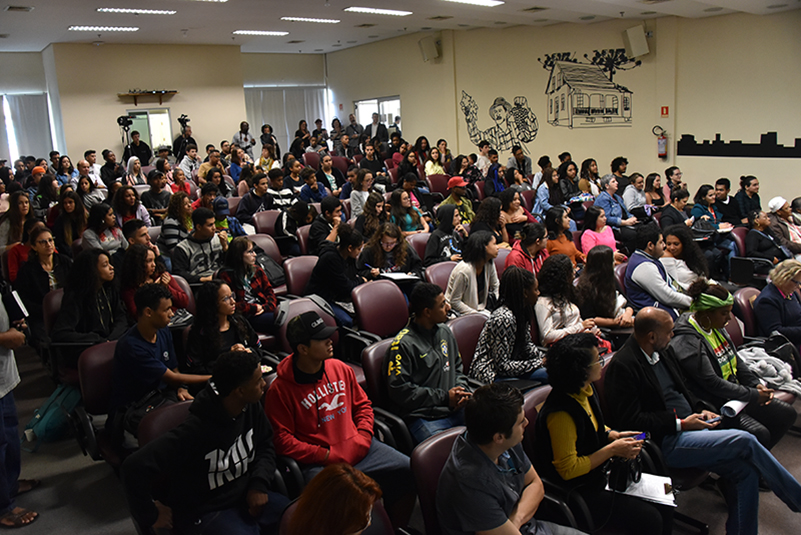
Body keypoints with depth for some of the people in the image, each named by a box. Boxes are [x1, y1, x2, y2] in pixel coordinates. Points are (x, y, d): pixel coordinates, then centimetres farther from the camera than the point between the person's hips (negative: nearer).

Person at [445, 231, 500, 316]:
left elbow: (496, 286, 13)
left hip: (479, 307, 8)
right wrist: (478, 315, -21)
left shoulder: (490, 263, -5)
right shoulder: (464, 270, -28)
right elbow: (454, 302, -21)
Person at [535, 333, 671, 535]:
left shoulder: (586, 391, -1)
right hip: (575, 492, -9)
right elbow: (568, 469, -23)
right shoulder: (560, 413, -29)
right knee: (648, 519, -13)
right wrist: (613, 449, -18)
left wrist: (614, 435, -1)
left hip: (599, 475, 9)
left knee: (663, 503, 2)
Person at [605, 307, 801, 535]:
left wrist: (700, 410, 6)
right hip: (665, 441, -9)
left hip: (688, 427, 9)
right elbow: (631, 420, -19)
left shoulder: (660, 353, 11)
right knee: (745, 441, -16)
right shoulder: (622, 365, -17)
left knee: (745, 469, -11)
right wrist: (680, 423, -16)